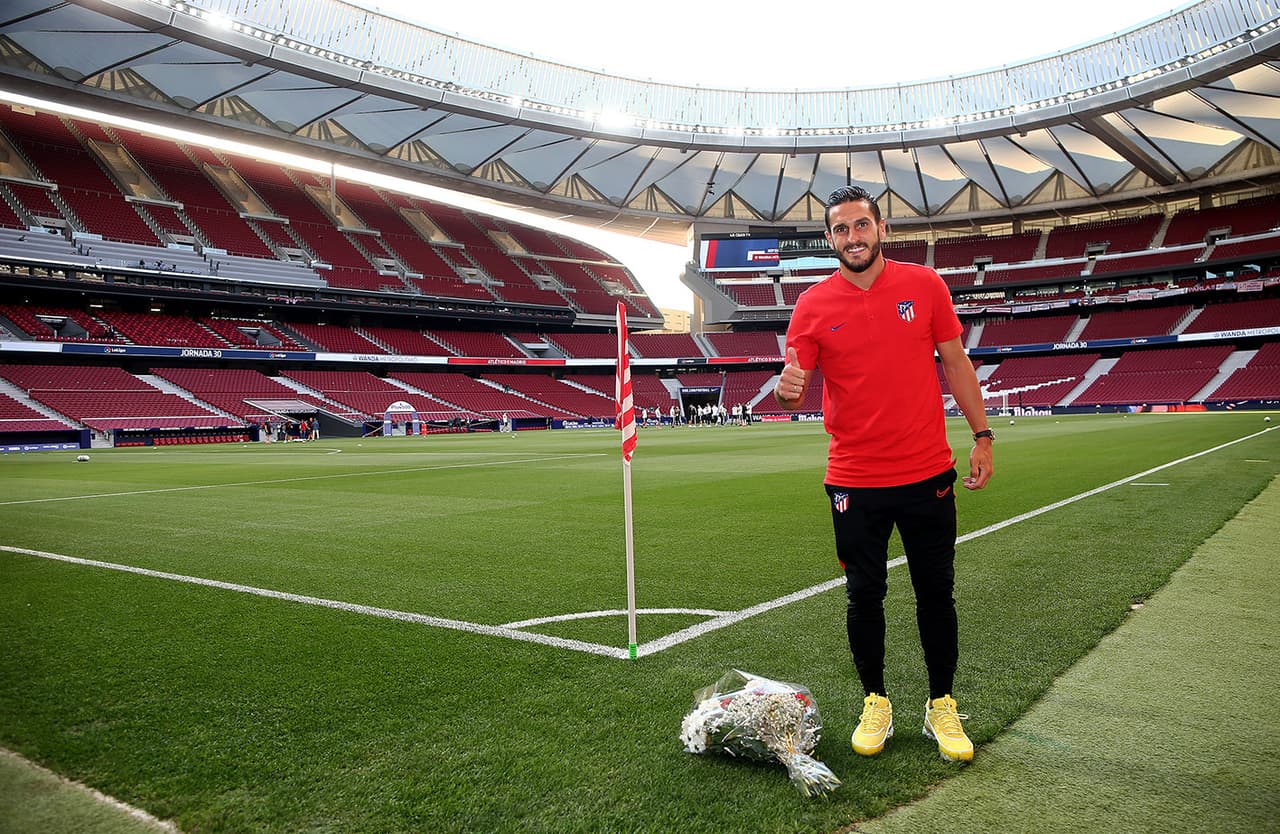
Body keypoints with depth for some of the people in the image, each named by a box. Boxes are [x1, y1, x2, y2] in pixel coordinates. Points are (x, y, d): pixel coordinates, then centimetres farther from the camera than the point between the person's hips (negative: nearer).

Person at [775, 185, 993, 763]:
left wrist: (981, 435, 2)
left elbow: (955, 361, 6)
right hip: (854, 482, 0)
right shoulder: (813, 305, -3)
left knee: (936, 594, 10)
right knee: (864, 597, 8)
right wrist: (786, 389, -29)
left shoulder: (924, 284, 1)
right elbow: (793, 391, -5)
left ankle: (941, 707, 27)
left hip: (927, 474, 1)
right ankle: (876, 704, 27)